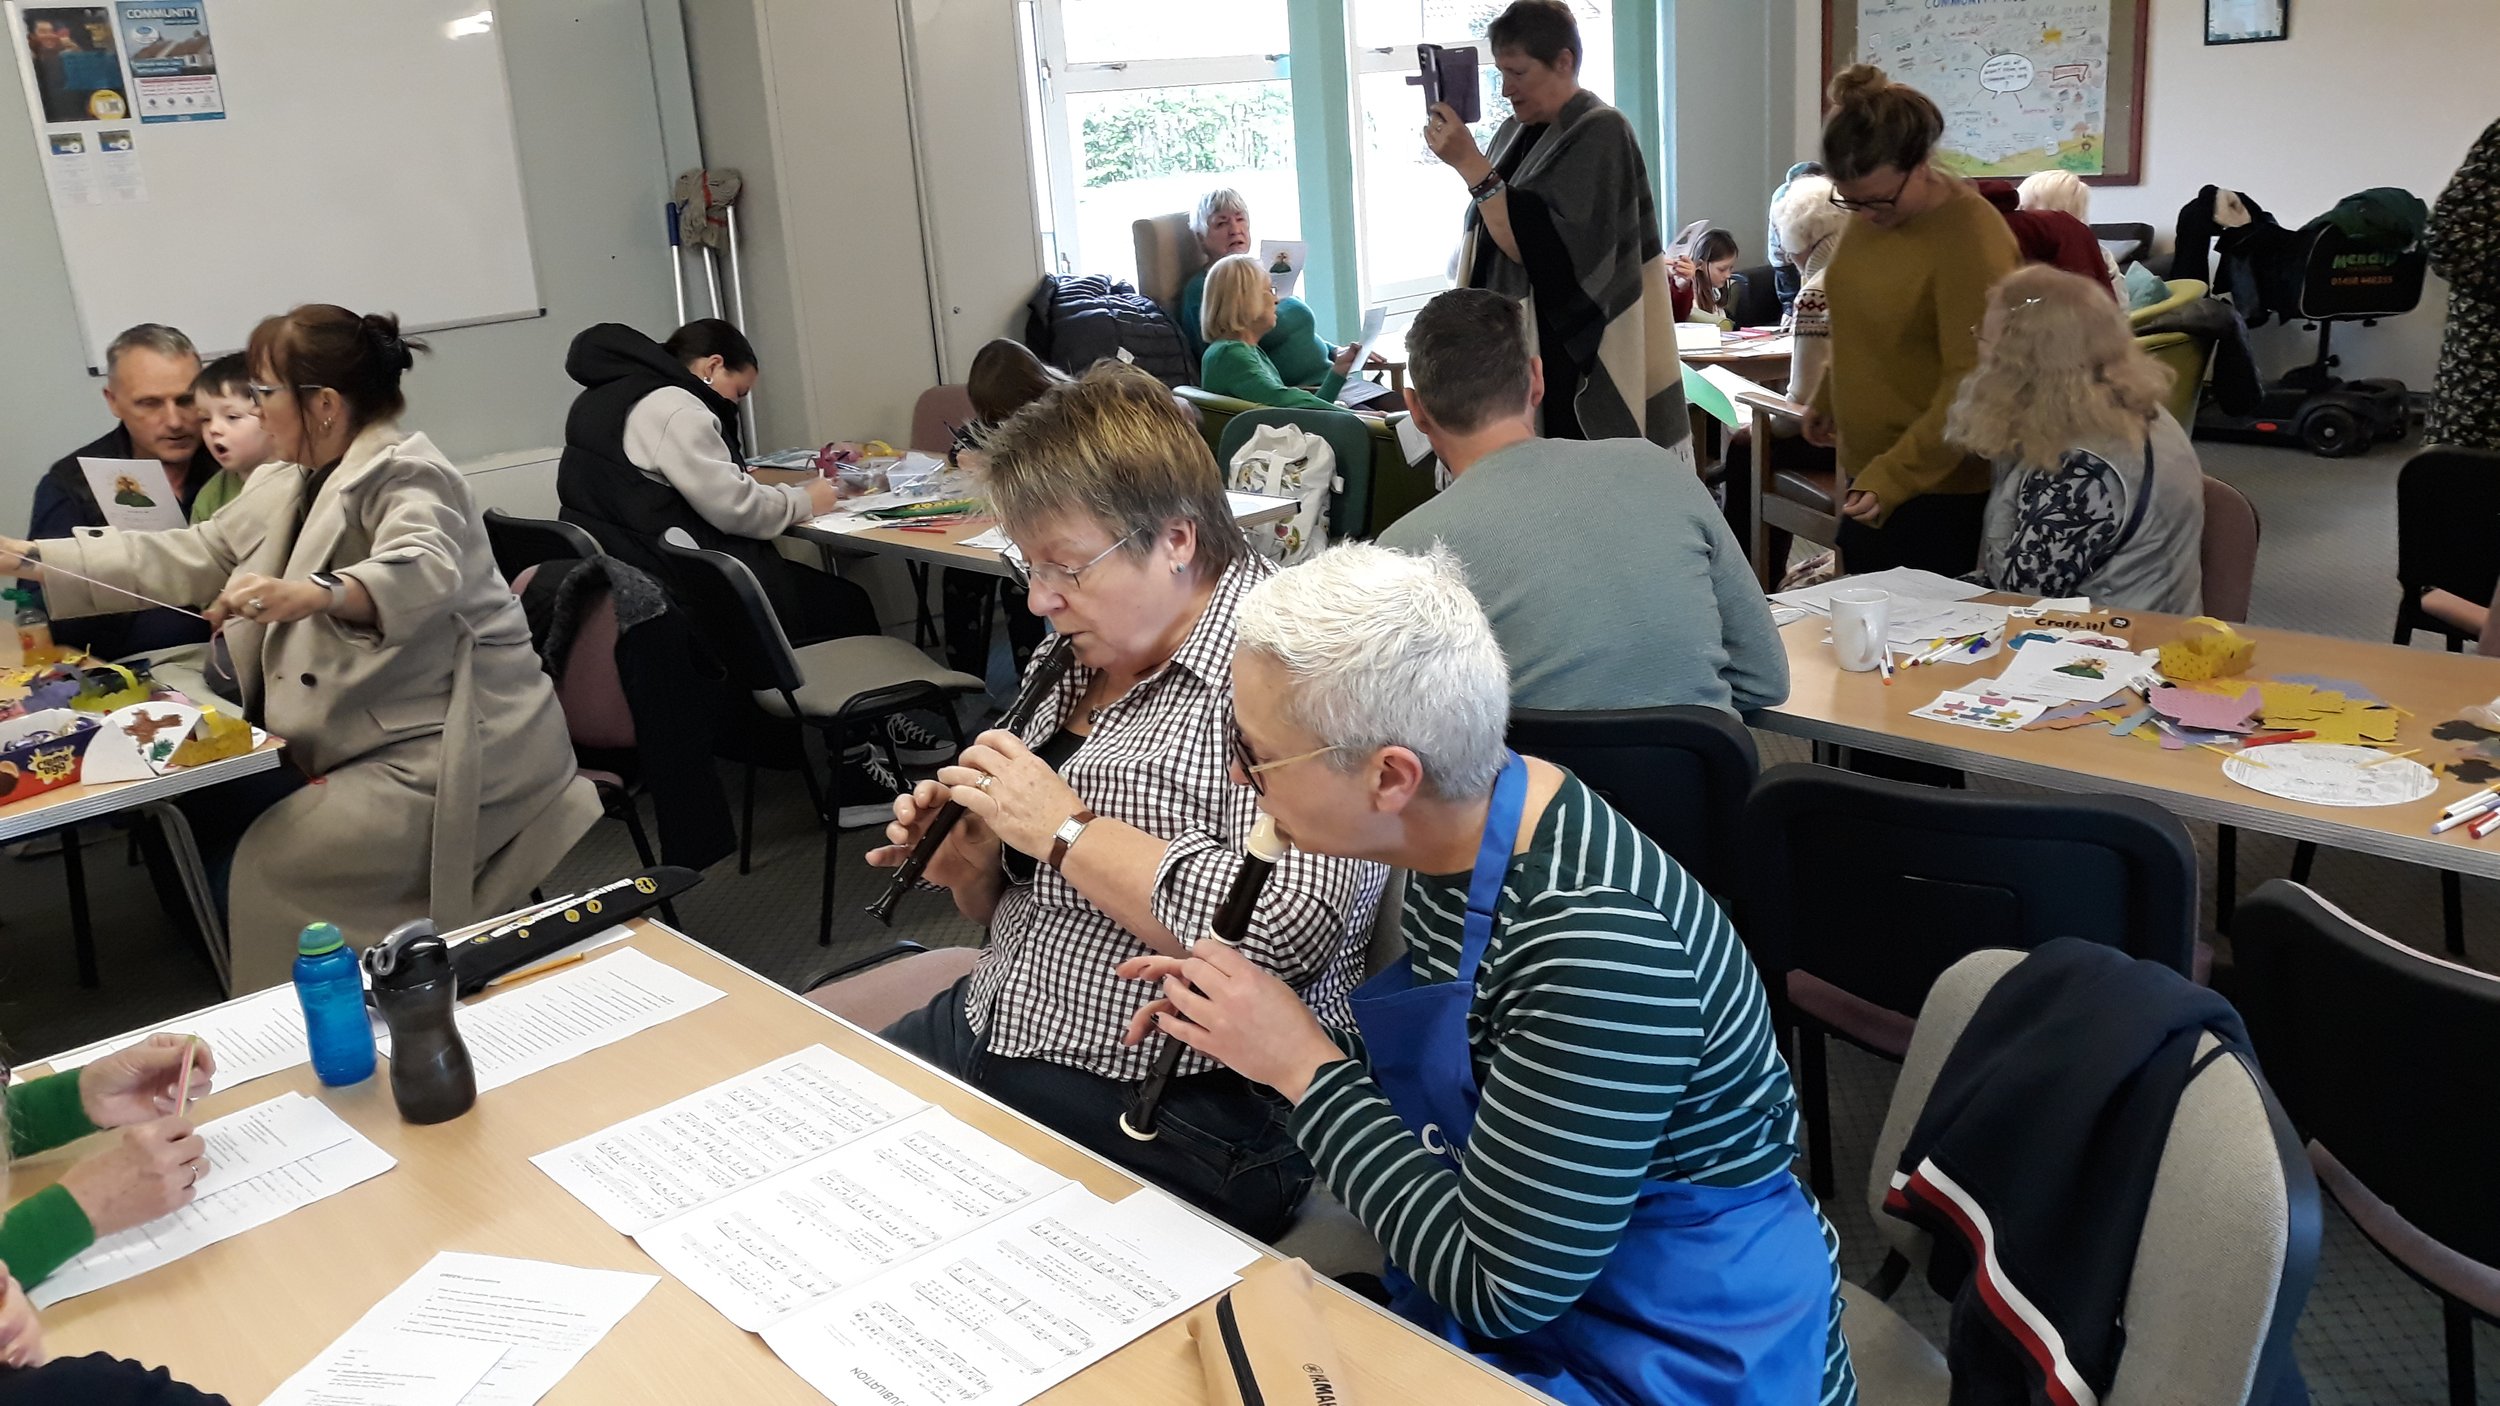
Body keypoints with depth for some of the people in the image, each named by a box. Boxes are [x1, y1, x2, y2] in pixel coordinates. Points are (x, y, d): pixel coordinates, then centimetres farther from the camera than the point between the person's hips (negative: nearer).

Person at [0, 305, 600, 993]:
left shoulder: (405, 475, -13)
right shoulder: (285, 488, 15)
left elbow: (426, 571, -33)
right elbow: (189, 559, 21)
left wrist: (312, 594, -51)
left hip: (449, 754, -9)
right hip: (367, 749, 9)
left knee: (267, 869, -15)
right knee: (208, 816, 0)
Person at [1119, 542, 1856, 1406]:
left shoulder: (1593, 945, -31)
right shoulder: (1455, 830, -6)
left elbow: (1499, 1285, -25)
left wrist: (1304, 1066, -20)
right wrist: (1269, 1037, -6)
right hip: (1524, 1286, 7)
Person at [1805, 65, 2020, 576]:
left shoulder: (1972, 240, -19)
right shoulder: (1871, 217, 4)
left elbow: (1971, 385, -22)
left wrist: (1892, 478, -27)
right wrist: (1828, 401, 27)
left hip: (1938, 487, -7)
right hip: (1867, 477, 8)